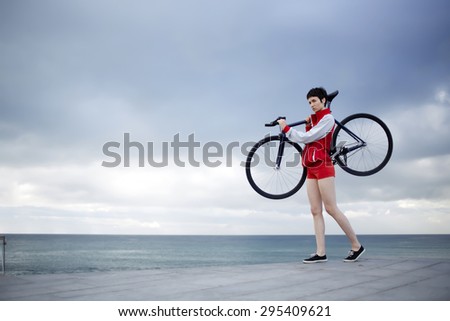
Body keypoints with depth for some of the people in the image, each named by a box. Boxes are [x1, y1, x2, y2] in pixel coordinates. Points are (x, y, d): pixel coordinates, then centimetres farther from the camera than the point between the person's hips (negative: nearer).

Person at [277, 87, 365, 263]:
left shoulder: (327, 118, -7)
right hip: (312, 169, 9)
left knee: (331, 209, -8)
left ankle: (356, 246, 3)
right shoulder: (315, 119, 21)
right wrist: (308, 126, 5)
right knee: (315, 211, 1)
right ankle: (320, 253, -1)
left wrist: (286, 128, -11)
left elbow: (306, 138, -16)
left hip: (323, 167, -9)